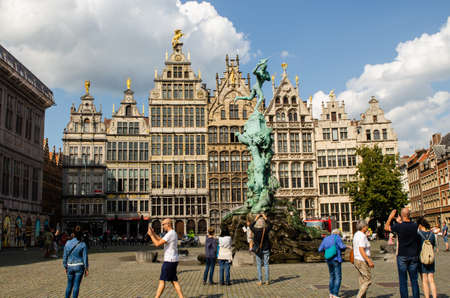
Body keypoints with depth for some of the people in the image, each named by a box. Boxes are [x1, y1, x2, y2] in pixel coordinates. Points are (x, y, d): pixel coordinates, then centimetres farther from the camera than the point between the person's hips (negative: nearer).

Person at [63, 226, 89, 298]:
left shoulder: (67, 243, -2)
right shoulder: (83, 245, -9)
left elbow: (65, 256, 2)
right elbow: (85, 258, -8)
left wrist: (65, 267, 12)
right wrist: (86, 269, -1)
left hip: (70, 266, 3)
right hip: (79, 266, -3)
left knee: (69, 285, 16)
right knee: (76, 285, 2)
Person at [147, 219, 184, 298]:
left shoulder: (170, 234, -17)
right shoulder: (173, 233, 15)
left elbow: (157, 244, -19)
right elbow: (161, 240, 24)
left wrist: (151, 235, -9)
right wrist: (153, 233, 17)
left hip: (169, 261, -9)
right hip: (173, 261, 9)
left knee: (162, 281, -2)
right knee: (174, 281, 9)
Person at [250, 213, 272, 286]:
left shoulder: (255, 230, -12)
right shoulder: (266, 230, -12)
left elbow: (251, 226, 10)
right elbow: (270, 225, 10)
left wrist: (255, 220, 15)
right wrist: (266, 219, 16)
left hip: (258, 250, -1)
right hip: (266, 250, 1)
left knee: (259, 265, 7)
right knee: (266, 265, 10)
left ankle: (260, 281, 6)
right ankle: (267, 280, 12)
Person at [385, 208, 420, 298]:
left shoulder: (399, 226, -13)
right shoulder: (415, 226, -5)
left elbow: (386, 227, 5)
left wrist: (390, 217, 15)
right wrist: (400, 222, 27)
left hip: (402, 256, -3)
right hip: (413, 256, 3)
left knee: (403, 281, 3)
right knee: (414, 280, 11)